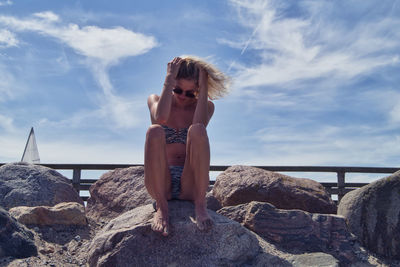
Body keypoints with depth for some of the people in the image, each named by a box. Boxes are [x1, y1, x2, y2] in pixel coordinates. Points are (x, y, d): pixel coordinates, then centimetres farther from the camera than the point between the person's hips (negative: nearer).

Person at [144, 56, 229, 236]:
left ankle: (200, 203, -21)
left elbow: (199, 125, -14)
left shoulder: (206, 106, 11)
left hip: (190, 185, 0)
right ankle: (161, 206, -24)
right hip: (160, 184, 0)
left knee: (196, 130, -27)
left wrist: (204, 86, -9)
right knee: (155, 131, -28)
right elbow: (161, 118, -15)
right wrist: (169, 78, -11)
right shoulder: (155, 100, 11)